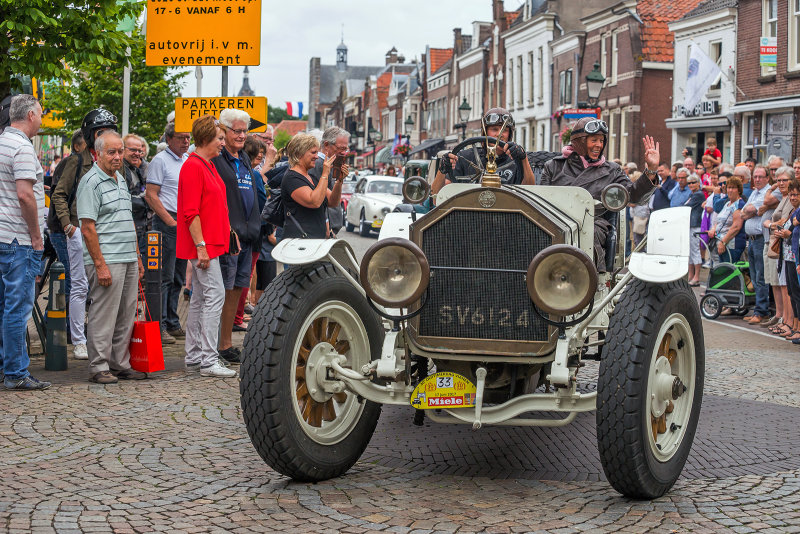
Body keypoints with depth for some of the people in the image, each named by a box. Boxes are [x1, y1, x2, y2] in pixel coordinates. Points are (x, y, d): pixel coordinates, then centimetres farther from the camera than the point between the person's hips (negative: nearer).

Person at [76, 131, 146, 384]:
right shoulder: (91, 182, -9)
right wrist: (100, 265, -19)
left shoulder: (121, 180, 18)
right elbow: (87, 228, -15)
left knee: (126, 316, 10)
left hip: (129, 259, 9)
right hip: (107, 260, -9)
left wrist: (138, 257, 20)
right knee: (103, 315, -5)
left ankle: (120, 364, 18)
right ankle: (99, 367, 1)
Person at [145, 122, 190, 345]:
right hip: (167, 223, -7)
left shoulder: (190, 161, 16)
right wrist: (171, 222, -16)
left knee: (178, 278, 11)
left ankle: (173, 325, 18)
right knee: (165, 277, -8)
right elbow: (151, 195, -11)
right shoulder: (160, 160, -5)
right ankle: (159, 327, -7)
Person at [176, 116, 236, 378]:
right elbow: (191, 212, -19)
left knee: (200, 298, 12)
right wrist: (201, 246, -21)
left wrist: (227, 232, 20)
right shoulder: (193, 167, -14)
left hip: (210, 243, 10)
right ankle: (208, 360, -12)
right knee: (215, 294, -12)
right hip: (202, 244, -10)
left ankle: (193, 357, 17)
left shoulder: (208, 166, 17)